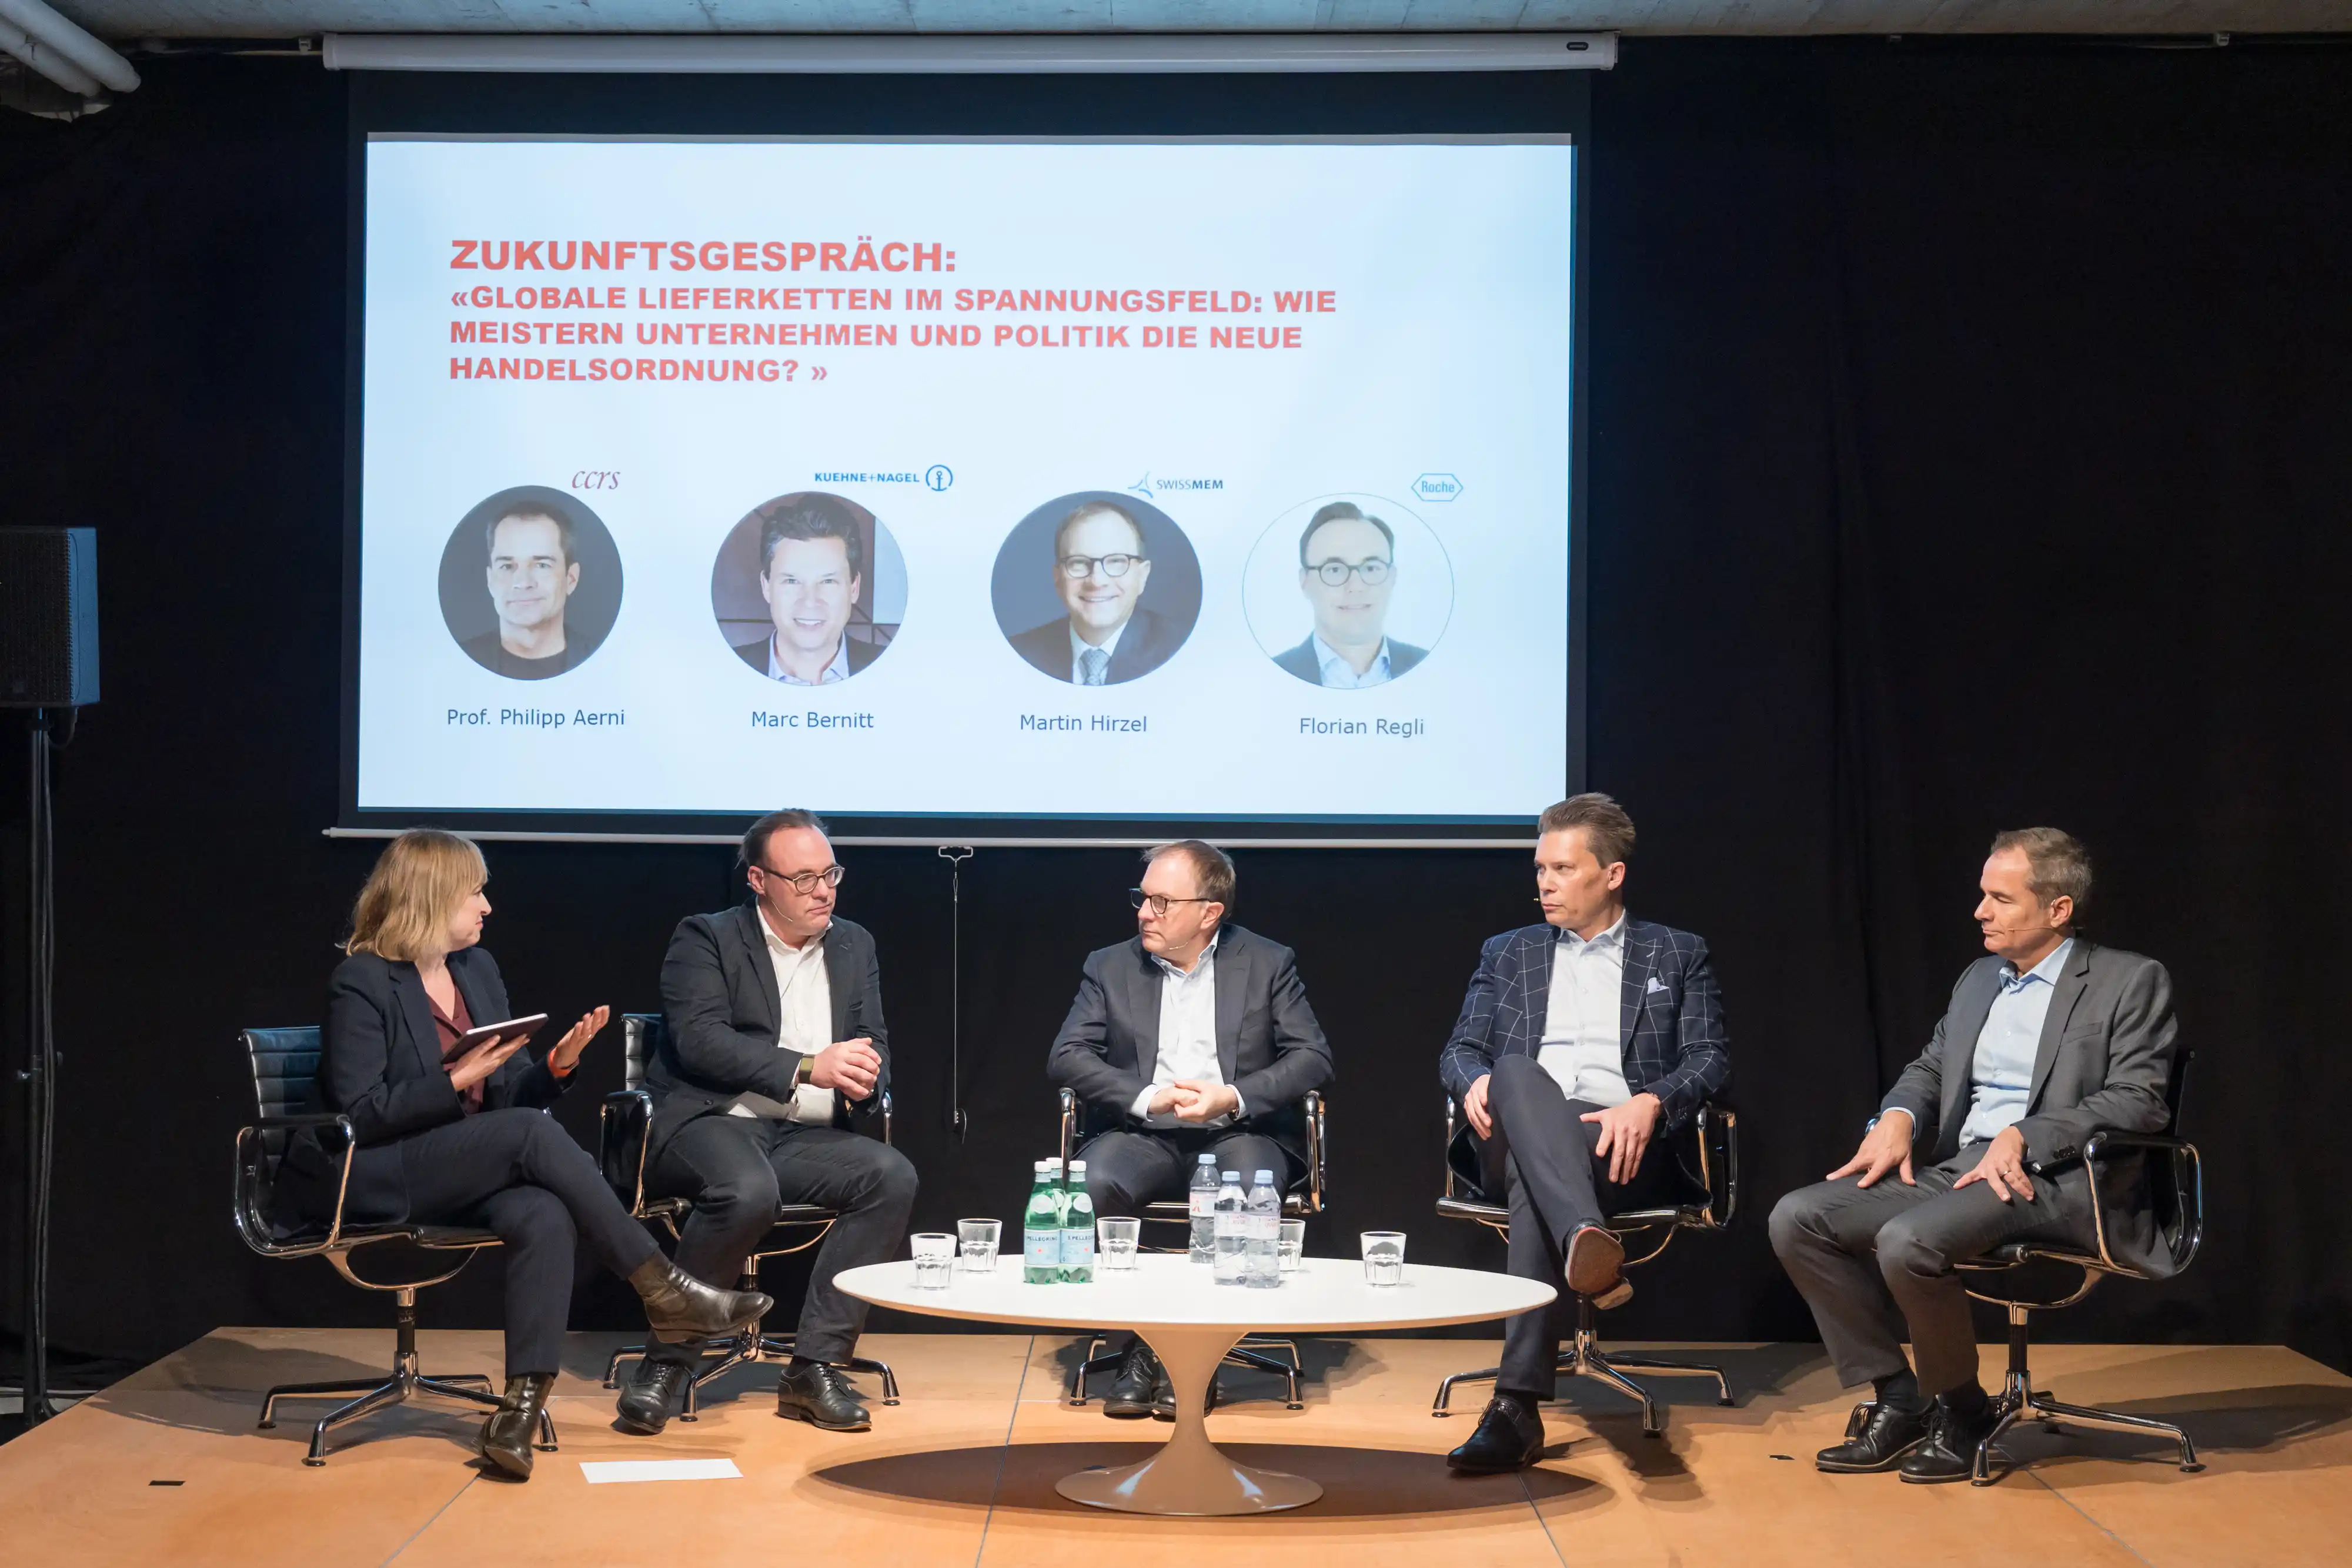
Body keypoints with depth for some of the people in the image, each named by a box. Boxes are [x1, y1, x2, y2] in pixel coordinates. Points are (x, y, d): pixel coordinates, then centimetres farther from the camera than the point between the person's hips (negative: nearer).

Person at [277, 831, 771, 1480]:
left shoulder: (478, 968, 15)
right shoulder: (362, 983, -7)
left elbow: (508, 1095, 15)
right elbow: (358, 1115, -15)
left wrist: (557, 1065, -6)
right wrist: (456, 1082, -20)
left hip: (467, 1174, 6)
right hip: (368, 1178, -6)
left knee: (546, 1217, -29)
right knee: (531, 1133, -29)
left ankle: (521, 1407, -35)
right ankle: (663, 1292, -23)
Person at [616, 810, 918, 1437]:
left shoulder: (854, 946, 17)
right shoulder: (706, 939, 1)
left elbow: (875, 1049, 15)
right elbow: (700, 1039, -14)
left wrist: (863, 1080, -12)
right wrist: (808, 1068, -24)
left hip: (806, 1137, 5)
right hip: (711, 1123, -5)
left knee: (893, 1176, -23)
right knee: (749, 1191, -37)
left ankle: (814, 1367, -17)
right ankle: (668, 1362, -17)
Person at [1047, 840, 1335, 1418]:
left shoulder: (1268, 963, 8)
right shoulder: (1110, 967, 11)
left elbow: (1314, 1060, 0)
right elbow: (1065, 1057, 1)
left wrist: (1235, 1098, -17)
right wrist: (1145, 1098, -16)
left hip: (1238, 1134, -1)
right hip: (1146, 1134, 1)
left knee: (1247, 1190, -36)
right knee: (1092, 1181, -32)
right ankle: (1140, 1343, -16)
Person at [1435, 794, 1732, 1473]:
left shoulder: (1678, 955, 19)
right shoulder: (1508, 954, 26)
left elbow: (1711, 1058, 6)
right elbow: (1459, 1049, 17)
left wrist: (1650, 1103, -17)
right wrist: (1475, 1082, -10)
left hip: (1623, 1146, -1)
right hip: (1518, 1140, 2)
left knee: (1535, 1181, -39)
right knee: (1516, 1071, -37)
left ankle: (1518, 1404, -47)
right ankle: (1588, 1239, -60)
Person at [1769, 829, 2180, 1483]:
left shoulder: (2130, 981, 0)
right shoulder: (1979, 978, 21)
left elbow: (2138, 1101, -10)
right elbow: (1930, 1069, 25)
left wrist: (2022, 1137, -21)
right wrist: (1897, 1116, 1)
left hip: (2054, 1179, -7)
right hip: (1953, 1169, 8)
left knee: (1908, 1241, -33)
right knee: (1797, 1219, -12)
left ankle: (1963, 1414, -9)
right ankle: (1897, 1400, -4)